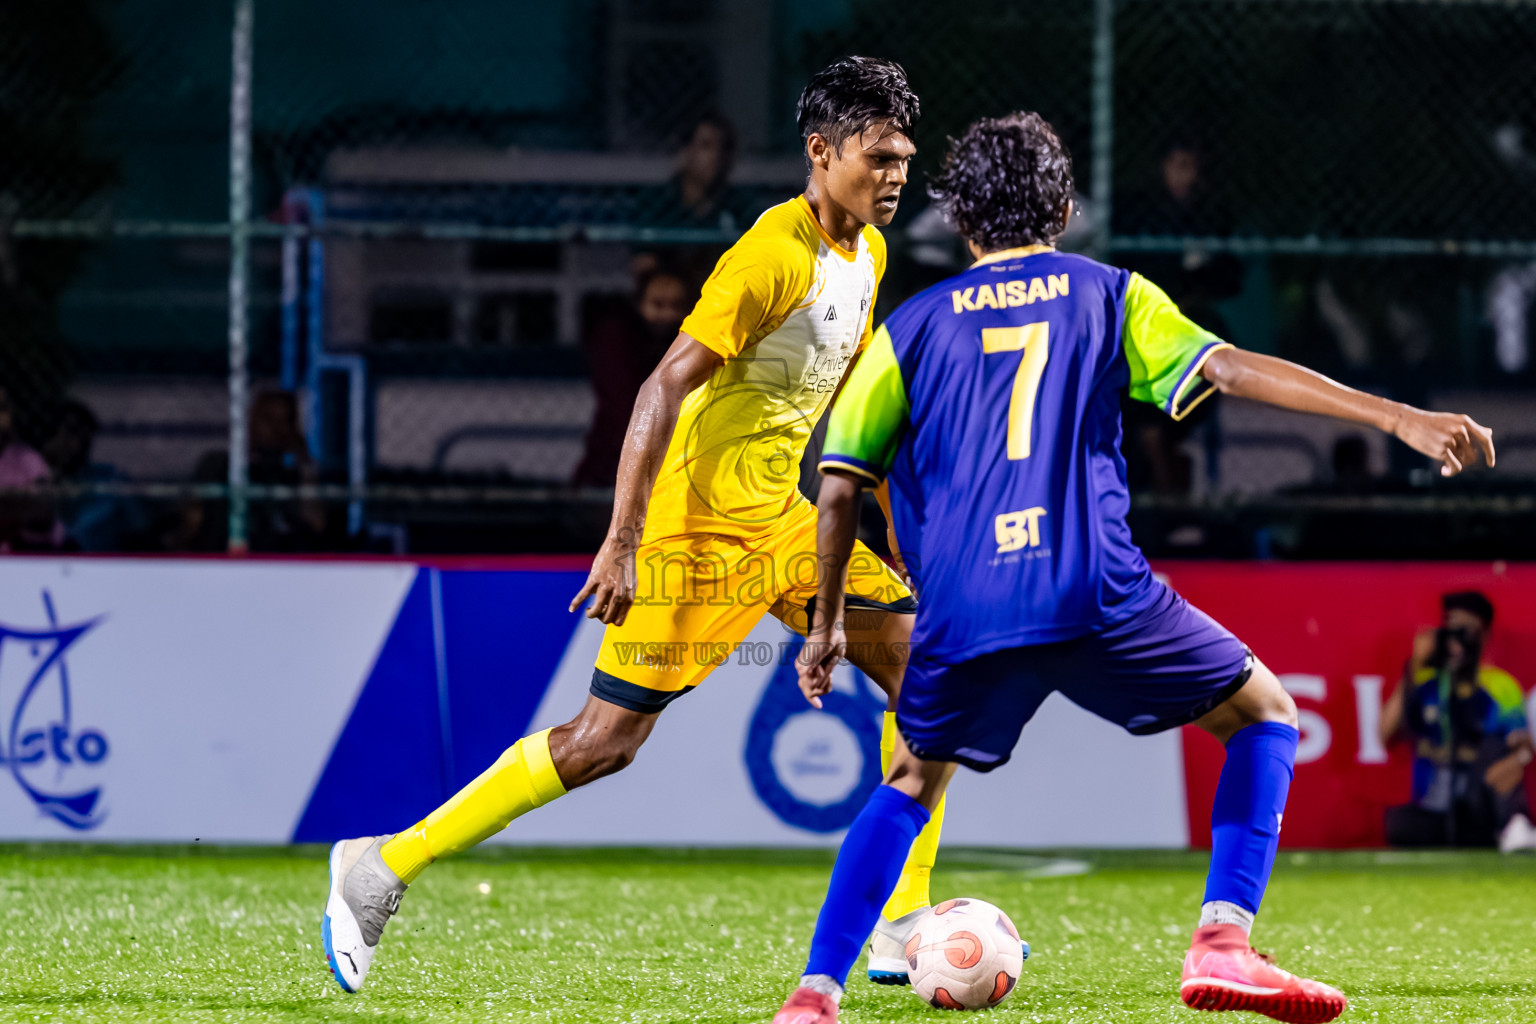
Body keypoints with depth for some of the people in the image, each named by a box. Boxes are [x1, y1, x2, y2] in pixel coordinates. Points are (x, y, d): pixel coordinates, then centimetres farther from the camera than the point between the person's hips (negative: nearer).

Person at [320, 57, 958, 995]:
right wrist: (622, 545, -27)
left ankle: (905, 927, 9)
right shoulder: (773, 256, -20)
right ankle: (383, 869, -2)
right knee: (606, 741, -10)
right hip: (701, 526, -9)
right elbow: (665, 388, -23)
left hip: (786, 519, 9)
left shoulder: (867, 252, 8)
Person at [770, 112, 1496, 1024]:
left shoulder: (913, 327, 17)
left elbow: (840, 486, 12)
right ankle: (1223, 942, -1)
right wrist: (1400, 419, -4)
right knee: (1266, 716, 17)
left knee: (911, 787, 26)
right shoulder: (1109, 295, 14)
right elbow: (1230, 368, 1)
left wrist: (828, 625, 24)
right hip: (1096, 595, -2)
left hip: (961, 614, 2)